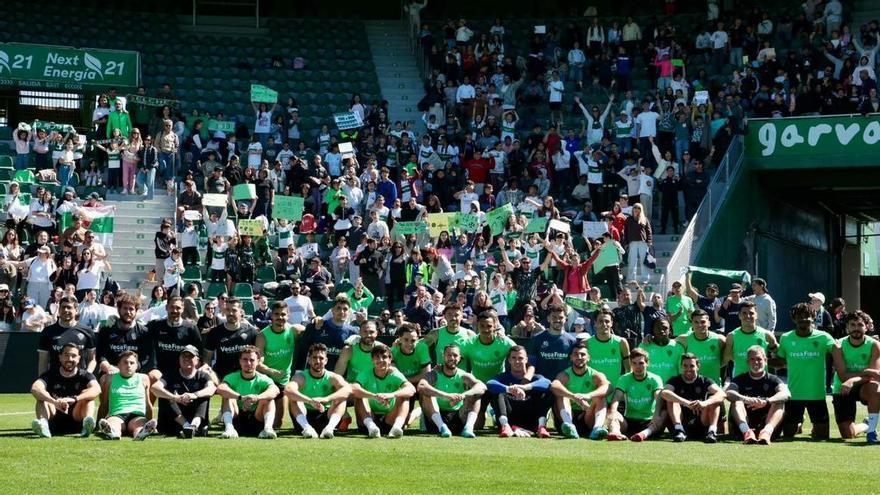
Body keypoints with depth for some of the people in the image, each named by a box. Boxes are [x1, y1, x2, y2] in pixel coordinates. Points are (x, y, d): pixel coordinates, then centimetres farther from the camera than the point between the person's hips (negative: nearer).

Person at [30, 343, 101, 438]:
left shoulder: (84, 375, 0)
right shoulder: (51, 374, 1)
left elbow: (97, 389, -23)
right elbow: (35, 389, -21)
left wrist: (74, 399, -41)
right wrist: (54, 401, -39)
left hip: (76, 420, -1)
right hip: (55, 424, 1)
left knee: (87, 395, -20)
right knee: (42, 396, -18)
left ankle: (87, 425, -49)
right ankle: (43, 425, -48)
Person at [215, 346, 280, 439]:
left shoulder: (262, 379, -1)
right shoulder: (232, 377, 0)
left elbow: (275, 390, -25)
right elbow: (220, 389, -24)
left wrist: (257, 398, -44)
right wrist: (241, 397, -38)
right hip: (236, 420, 0)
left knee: (268, 398, -20)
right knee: (228, 397, -20)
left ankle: (268, 428, -43)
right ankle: (229, 428, -41)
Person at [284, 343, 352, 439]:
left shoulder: (332, 377, -3)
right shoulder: (301, 377, -5)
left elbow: (348, 389, -25)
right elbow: (288, 390, -29)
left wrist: (326, 399, -42)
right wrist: (310, 401, -45)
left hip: (326, 418, 1)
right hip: (305, 417, 0)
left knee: (341, 399, -21)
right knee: (293, 397, -22)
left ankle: (330, 427, -44)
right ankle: (306, 427, -43)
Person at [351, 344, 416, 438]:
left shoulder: (394, 375, -1)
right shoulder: (365, 374, -2)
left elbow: (412, 389, -22)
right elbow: (353, 389, -25)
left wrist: (391, 395, -42)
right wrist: (374, 396, -42)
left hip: (389, 420, 1)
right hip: (370, 418, 0)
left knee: (403, 396, -17)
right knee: (359, 395, -20)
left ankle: (397, 426, -44)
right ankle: (370, 426, -44)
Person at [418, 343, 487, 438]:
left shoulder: (463, 376, 1)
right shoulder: (434, 375, -3)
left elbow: (482, 387, -19)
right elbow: (421, 386, -27)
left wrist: (463, 395, -39)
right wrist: (446, 396, -40)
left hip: (458, 418, 1)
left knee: (475, 394, -15)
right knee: (427, 393, -22)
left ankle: (468, 427, -36)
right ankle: (442, 427, -37)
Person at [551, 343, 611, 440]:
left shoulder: (595, 376, 2)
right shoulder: (565, 375, 1)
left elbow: (607, 388, -23)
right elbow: (554, 386, -25)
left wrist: (588, 396, -43)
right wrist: (573, 396, -43)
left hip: (588, 418, 0)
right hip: (569, 416, 0)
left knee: (600, 397, -20)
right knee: (561, 394, -20)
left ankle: (598, 428, -48)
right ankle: (569, 425, -47)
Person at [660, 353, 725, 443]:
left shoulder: (704, 381, 4)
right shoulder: (675, 381, 3)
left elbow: (722, 394, -16)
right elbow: (664, 393, -22)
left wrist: (704, 403, -37)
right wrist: (686, 403, -37)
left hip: (701, 426, 0)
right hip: (682, 424, 0)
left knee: (714, 399, -16)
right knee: (671, 399, -17)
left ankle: (712, 431, -35)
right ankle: (679, 430, -34)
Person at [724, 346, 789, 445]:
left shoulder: (773, 380, 10)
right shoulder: (740, 380, 11)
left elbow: (786, 394, -13)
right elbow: (727, 392, -12)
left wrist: (766, 402, -32)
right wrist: (746, 400, -33)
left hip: (766, 424, 0)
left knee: (779, 403, -21)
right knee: (736, 401, -20)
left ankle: (767, 432, -49)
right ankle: (746, 432, -49)